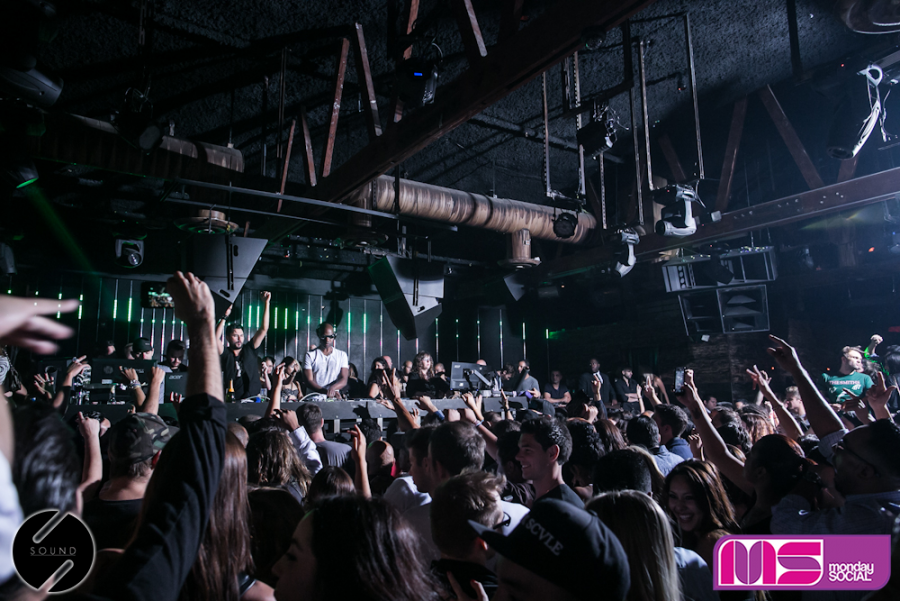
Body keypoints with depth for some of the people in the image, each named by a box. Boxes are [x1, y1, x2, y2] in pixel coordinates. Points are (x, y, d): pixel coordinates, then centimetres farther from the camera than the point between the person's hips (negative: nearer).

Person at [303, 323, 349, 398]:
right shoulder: (310, 355, 10)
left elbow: (344, 380, 5)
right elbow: (309, 381, 0)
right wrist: (325, 391, -17)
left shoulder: (342, 355, 15)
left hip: (335, 399, 1)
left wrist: (333, 388, -17)